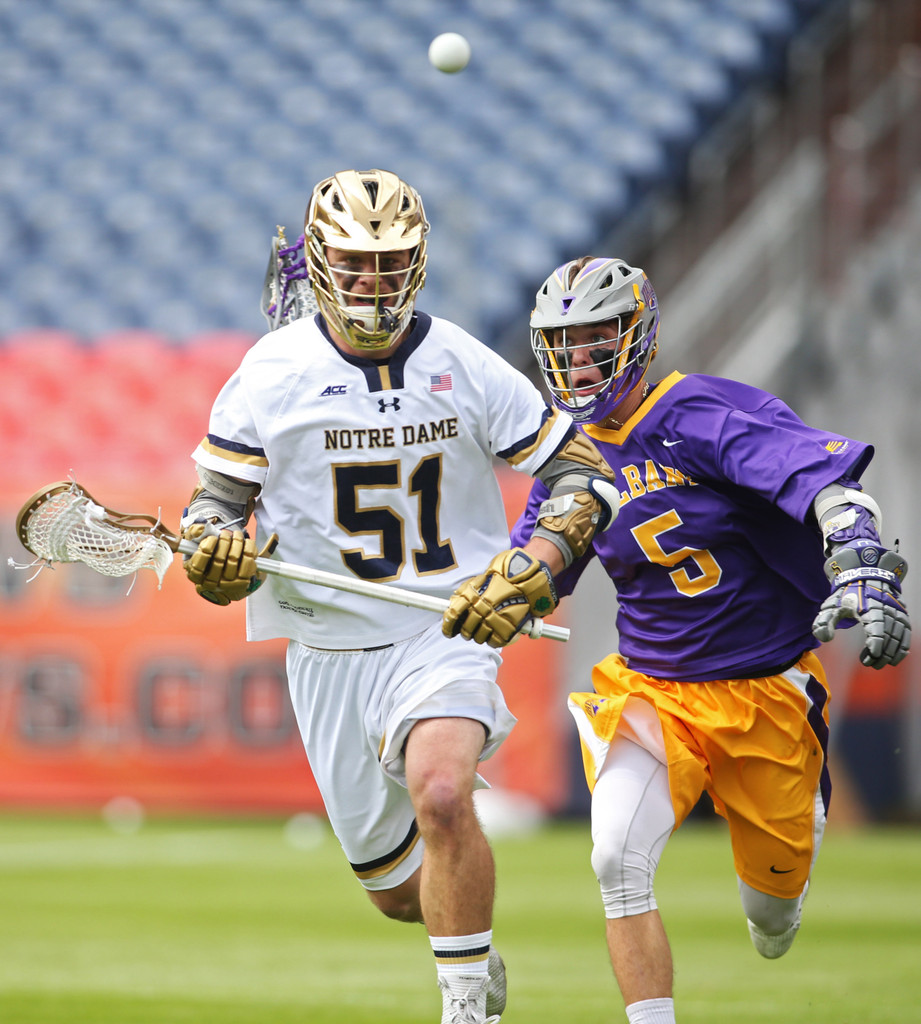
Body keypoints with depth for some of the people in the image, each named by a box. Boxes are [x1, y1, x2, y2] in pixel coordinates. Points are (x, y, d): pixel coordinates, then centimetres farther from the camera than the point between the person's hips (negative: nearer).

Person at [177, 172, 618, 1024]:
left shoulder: (466, 367, -4)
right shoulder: (274, 371, -3)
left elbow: (585, 473, 3)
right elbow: (214, 505, 1)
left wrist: (539, 565, -15)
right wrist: (217, 554, -22)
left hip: (449, 631, -2)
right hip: (329, 644, 2)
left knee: (439, 793, -32)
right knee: (398, 889, 7)